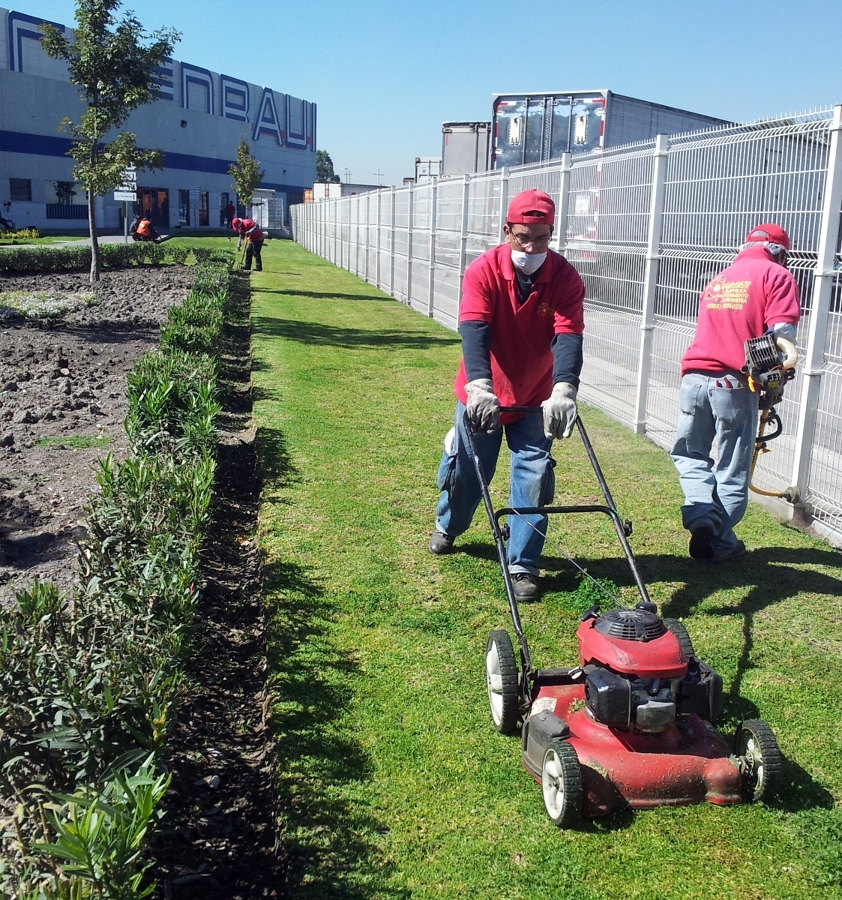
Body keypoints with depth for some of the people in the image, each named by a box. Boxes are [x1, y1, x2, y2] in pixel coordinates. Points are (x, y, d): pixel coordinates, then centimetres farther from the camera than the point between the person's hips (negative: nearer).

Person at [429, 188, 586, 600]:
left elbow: (568, 337, -26)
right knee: (467, 470, 12)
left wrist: (563, 391, -43)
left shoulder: (566, 279, -15)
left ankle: (522, 565, 9)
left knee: (534, 475, -3)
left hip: (535, 398, 1)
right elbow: (473, 330, -30)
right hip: (481, 395, 0)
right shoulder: (483, 271, -18)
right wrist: (479, 386, -45)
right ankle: (448, 527, 43)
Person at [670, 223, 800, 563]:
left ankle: (702, 513, -1)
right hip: (735, 385, -4)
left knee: (689, 453, 20)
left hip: (695, 378, 4)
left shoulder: (718, 279, 20)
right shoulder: (777, 276, 3)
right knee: (732, 469, 7)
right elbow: (782, 332, -9)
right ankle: (720, 544, 14)